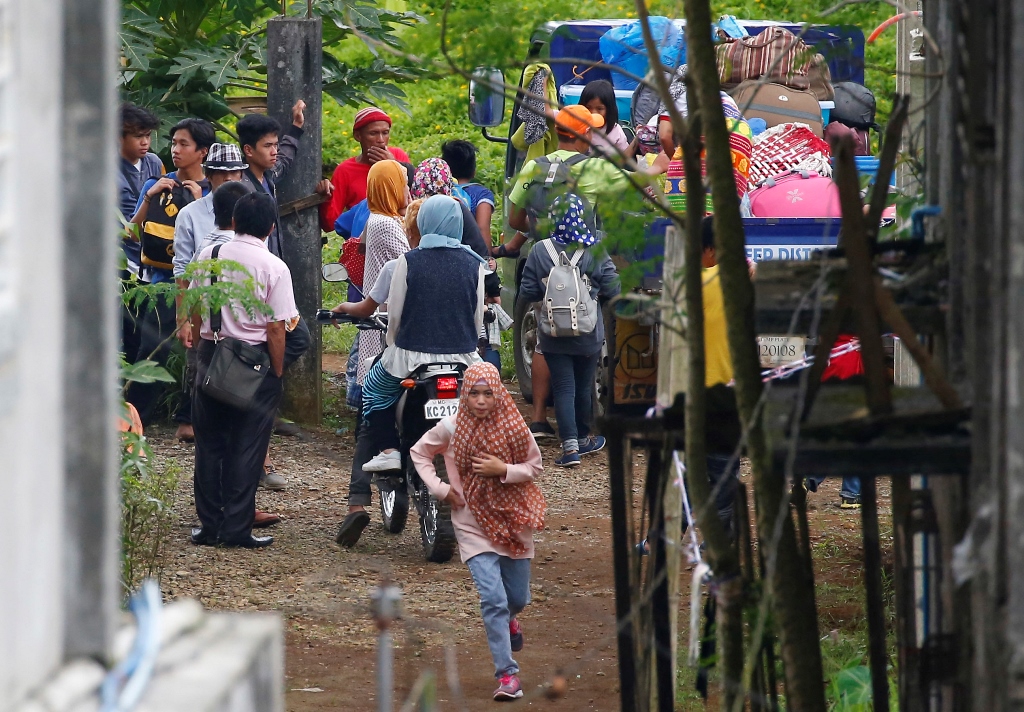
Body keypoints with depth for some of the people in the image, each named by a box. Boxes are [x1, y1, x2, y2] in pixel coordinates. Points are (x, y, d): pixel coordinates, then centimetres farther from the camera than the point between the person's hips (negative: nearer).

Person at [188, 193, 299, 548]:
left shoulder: (209, 256, 2)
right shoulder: (274, 268, -10)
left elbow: (195, 311, 8)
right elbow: (276, 328, -12)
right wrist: (277, 373, -3)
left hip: (211, 355, 4)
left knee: (209, 443, 11)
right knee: (246, 446, 2)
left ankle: (209, 526, 14)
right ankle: (237, 528, 3)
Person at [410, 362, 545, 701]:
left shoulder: (513, 427, -8)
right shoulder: (451, 428, -9)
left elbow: (535, 467, 1)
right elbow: (418, 453, 6)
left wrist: (503, 470, -17)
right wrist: (440, 488, -6)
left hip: (513, 520, 2)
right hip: (474, 524, -2)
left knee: (518, 598, 14)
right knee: (493, 599, -14)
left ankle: (509, 619, 52)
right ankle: (507, 675, -10)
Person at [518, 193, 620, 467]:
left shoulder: (539, 252, -10)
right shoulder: (596, 253, -11)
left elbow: (527, 293, -7)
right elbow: (613, 290, -9)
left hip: (554, 337, -1)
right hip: (588, 335, 1)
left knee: (563, 388, 2)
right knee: (584, 387, 17)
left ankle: (570, 445, -9)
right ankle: (583, 439, 32)